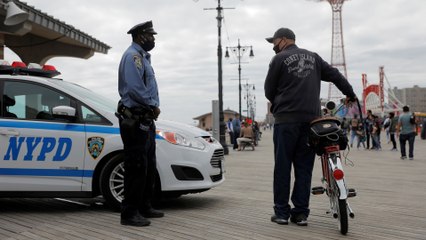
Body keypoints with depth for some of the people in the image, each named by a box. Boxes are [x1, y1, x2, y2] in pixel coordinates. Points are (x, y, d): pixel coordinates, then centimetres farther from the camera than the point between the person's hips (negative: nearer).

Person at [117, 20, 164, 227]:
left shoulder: (143, 57, 22)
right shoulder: (133, 55, -10)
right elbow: (135, 88, -22)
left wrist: (153, 107, 5)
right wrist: (152, 106, -10)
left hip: (145, 119, 11)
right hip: (135, 120, -11)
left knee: (148, 167, 15)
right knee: (136, 167, -9)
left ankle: (144, 207, 24)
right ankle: (130, 213, -4)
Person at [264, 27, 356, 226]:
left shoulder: (279, 59, 0)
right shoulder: (313, 57, 15)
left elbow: (269, 90, 3)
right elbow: (335, 75, 19)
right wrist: (350, 94, 31)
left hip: (286, 120, -4)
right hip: (311, 119, 5)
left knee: (283, 166, 1)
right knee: (304, 167, 7)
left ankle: (282, 212, 4)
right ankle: (301, 212, 7)